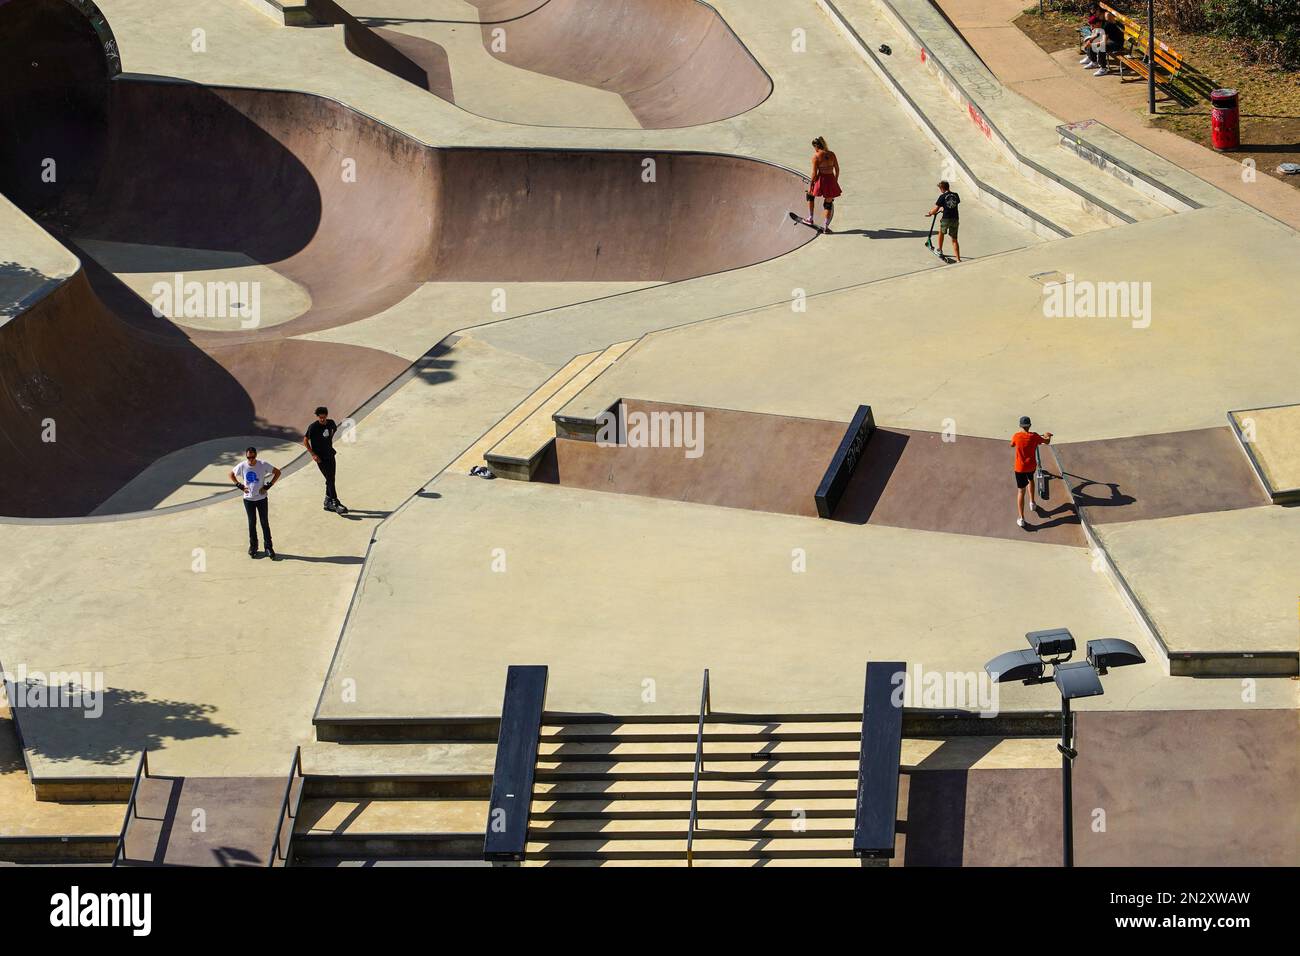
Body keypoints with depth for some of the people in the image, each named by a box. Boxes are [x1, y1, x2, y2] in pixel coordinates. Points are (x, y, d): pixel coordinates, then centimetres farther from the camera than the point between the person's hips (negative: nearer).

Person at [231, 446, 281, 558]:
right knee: (252, 523, 11)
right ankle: (253, 546, 24)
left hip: (261, 498, -1)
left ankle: (268, 547, 13)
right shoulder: (242, 466, -11)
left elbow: (277, 472, -5)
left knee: (265, 523, 4)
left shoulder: (263, 465, -16)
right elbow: (231, 474, 7)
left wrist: (269, 486, -10)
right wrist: (240, 486, -2)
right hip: (248, 499, 1)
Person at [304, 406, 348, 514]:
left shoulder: (330, 423, 0)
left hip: (330, 455, 6)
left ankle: (327, 503, 23)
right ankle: (335, 504, -11)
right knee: (330, 480, -11)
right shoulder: (313, 427, -17)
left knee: (331, 479, 11)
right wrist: (313, 454, -15)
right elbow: (305, 441, -11)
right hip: (321, 458, -6)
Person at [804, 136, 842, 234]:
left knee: (810, 195, 27)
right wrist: (835, 181, 22)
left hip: (821, 180, -3)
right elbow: (837, 169, 8)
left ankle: (810, 219, 28)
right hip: (831, 180, 3)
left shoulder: (816, 156, -11)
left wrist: (811, 185, -4)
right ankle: (826, 227, 18)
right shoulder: (832, 154, 2)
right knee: (829, 203, 15)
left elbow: (814, 173, -12)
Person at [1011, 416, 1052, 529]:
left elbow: (1012, 445, 10)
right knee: (1030, 480, 36)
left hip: (1020, 468, -2)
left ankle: (1021, 519, -4)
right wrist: (1048, 436, 31)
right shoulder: (1034, 436, -11)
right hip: (1031, 466, 2)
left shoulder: (1016, 436, -13)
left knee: (1021, 491, 0)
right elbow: (1047, 442, 7)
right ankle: (1032, 503, 47)